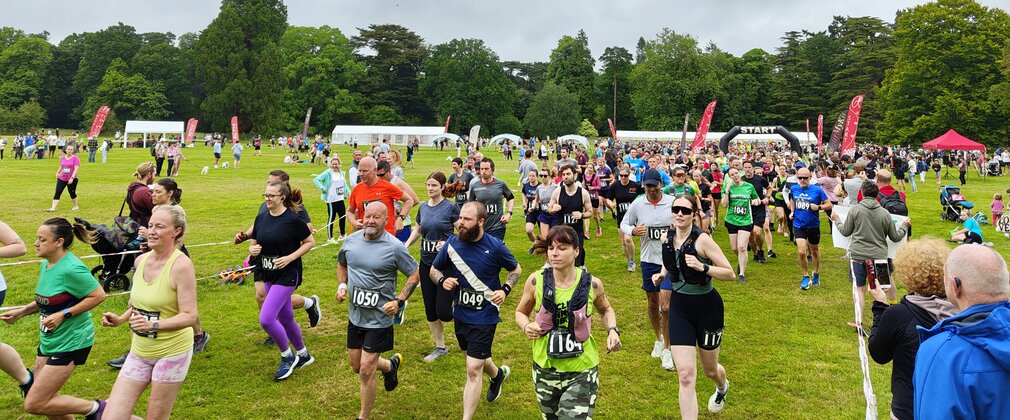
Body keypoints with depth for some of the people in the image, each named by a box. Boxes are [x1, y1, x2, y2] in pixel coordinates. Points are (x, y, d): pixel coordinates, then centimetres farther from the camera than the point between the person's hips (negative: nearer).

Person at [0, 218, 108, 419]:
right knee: (46, 399, 17)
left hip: (70, 342, -9)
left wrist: (63, 315, -24)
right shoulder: (46, 264, 5)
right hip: (48, 341, 9)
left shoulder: (71, 268, -23)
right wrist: (21, 312, 7)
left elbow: (98, 295, -23)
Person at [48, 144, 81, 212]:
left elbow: (76, 169, -17)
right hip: (61, 179, 4)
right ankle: (53, 208, -6)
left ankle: (75, 206, 28)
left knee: (72, 193, 7)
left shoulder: (75, 158, -9)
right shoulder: (62, 158, 7)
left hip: (72, 179, -4)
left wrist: (72, 178, -25)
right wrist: (57, 173, 14)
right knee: (57, 193, -4)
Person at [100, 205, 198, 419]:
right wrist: (120, 319, 7)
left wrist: (154, 325, -32)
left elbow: (190, 316, -21)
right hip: (140, 352, 6)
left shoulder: (181, 264, -19)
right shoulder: (141, 260, 3)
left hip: (171, 352, -6)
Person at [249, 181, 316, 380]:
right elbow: (253, 243, 12)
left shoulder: (292, 219, -15)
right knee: (286, 318, 17)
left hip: (287, 274, -7)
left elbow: (310, 242, -7)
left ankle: (287, 356, 9)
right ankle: (303, 355, 35)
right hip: (268, 275, 7)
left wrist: (290, 257, -18)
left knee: (266, 318, -14)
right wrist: (253, 249, -11)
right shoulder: (261, 218, 3)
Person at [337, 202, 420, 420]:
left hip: (379, 319, -6)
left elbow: (415, 275, -9)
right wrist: (342, 285, 1)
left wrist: (399, 301, -18)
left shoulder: (395, 247, -17)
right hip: (355, 316, 6)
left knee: (366, 371, -4)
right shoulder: (351, 240, -2)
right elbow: (342, 264, 18)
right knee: (356, 367, 19)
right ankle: (390, 365, 48)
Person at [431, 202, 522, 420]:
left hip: (484, 317, -5)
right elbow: (434, 269, 6)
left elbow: (516, 269, 2)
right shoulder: (452, 243, -8)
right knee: (476, 358, 27)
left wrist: (505, 289, -14)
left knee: (473, 370, -6)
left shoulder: (495, 246, -15)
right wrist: (442, 281, -15)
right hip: (460, 314, 5)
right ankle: (498, 374, 60)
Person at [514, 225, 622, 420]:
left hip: (582, 372, -2)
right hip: (544, 369, 2)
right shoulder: (536, 281, -11)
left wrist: (613, 330, -7)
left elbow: (605, 309, 12)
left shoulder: (591, 284, -10)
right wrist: (526, 326, -16)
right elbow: (521, 312, 6)